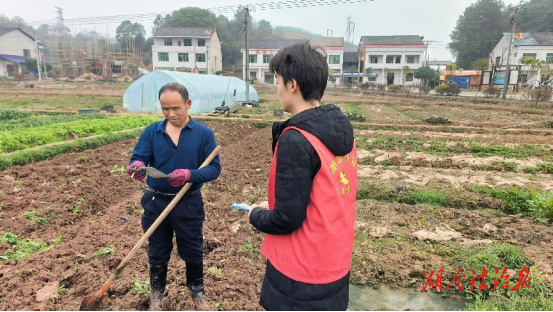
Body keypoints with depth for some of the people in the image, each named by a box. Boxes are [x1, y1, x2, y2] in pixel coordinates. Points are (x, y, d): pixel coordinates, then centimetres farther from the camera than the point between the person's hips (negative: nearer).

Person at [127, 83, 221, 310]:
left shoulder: (204, 134, -8)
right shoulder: (151, 132, -3)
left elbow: (214, 168, -11)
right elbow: (138, 158, -10)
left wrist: (189, 175, -29)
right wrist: (137, 166, -35)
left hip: (189, 204, -1)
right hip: (156, 203, 2)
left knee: (193, 252, 16)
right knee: (157, 254, 18)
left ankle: (197, 292, 41)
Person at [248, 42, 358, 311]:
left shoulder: (296, 141, -25)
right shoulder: (342, 131, 0)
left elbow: (287, 219, -23)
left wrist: (256, 214, -3)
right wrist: (275, 206, 10)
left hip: (301, 274, -7)